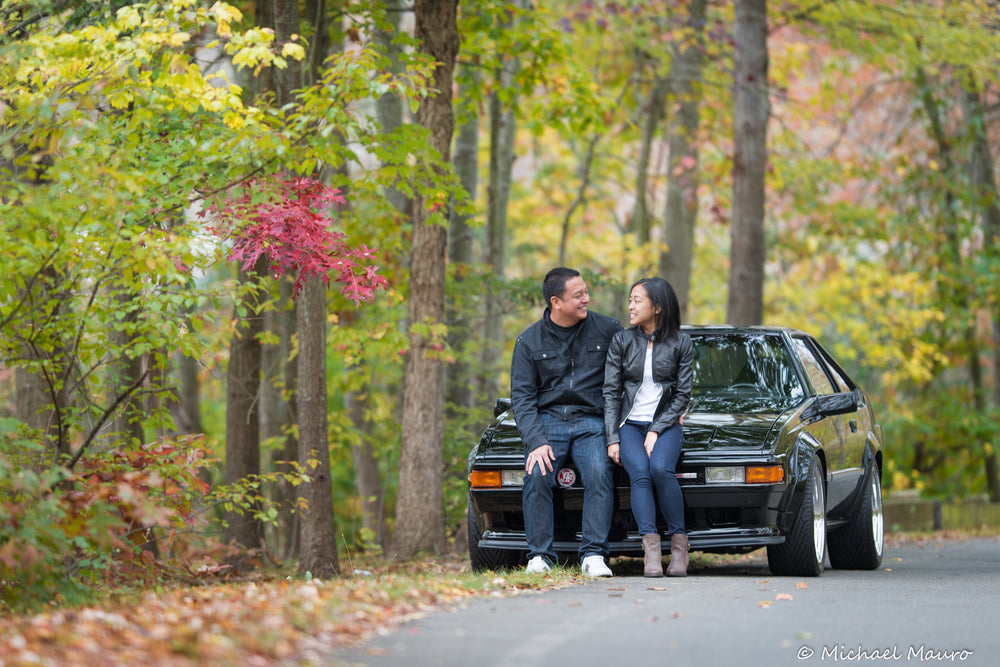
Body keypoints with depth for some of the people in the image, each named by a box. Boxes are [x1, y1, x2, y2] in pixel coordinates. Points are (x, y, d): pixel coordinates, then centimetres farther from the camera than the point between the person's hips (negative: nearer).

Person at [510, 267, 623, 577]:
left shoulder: (607, 329, 5)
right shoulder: (529, 341, 4)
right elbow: (521, 397, 0)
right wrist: (536, 441, -15)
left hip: (591, 423, 0)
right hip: (548, 420, 0)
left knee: (599, 474, -28)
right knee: (537, 476, -26)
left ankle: (593, 555, -25)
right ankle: (539, 555, -17)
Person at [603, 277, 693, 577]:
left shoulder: (680, 343, 1)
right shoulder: (621, 341, 5)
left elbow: (682, 394, 0)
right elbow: (611, 392, 4)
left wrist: (656, 432, -10)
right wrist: (612, 439, -7)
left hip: (665, 424, -1)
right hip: (629, 424, 1)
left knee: (661, 469, -32)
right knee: (640, 475, -29)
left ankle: (679, 543, -20)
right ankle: (651, 550, -38)